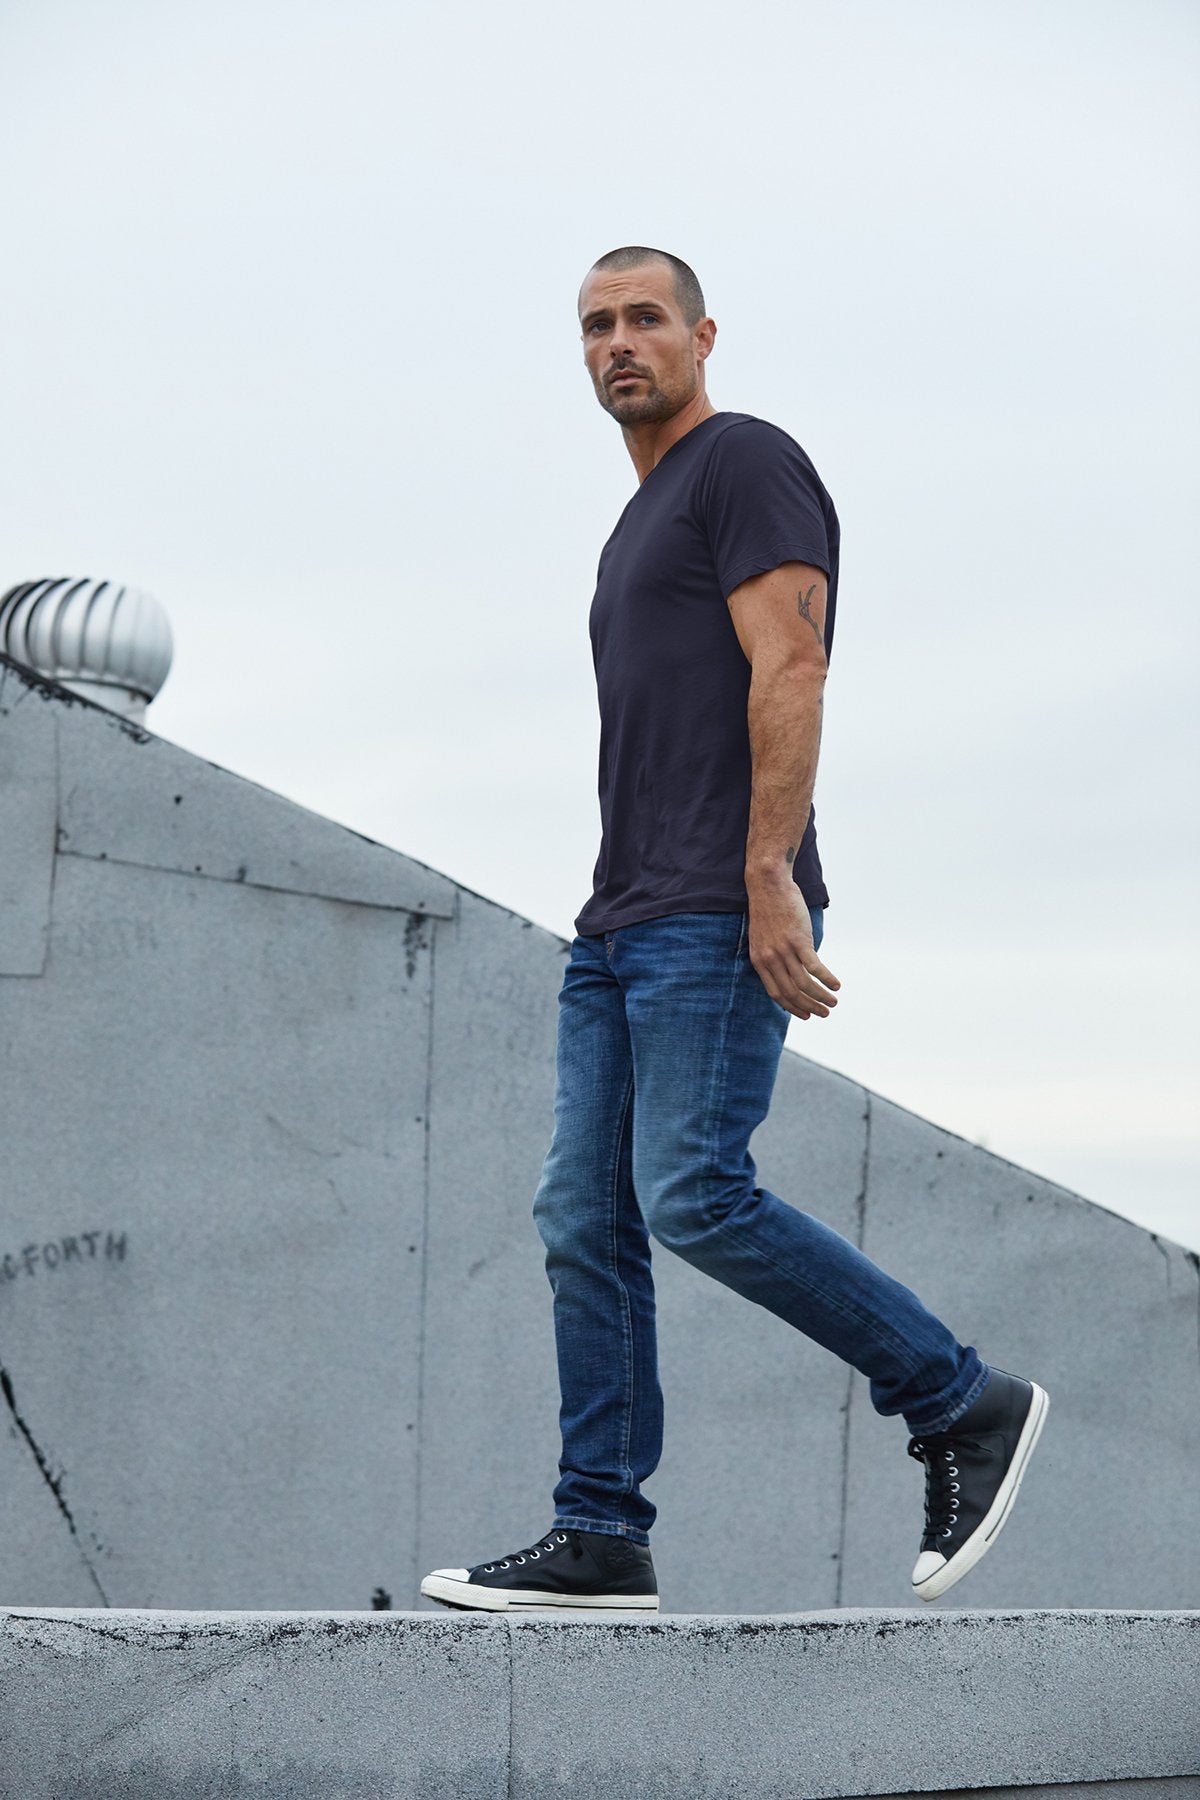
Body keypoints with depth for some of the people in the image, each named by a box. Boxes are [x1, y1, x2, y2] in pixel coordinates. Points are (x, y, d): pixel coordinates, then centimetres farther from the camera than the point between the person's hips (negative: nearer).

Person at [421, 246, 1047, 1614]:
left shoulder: (747, 464, -2)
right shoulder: (641, 524, 26)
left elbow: (788, 670, -14)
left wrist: (768, 880, -23)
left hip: (719, 920, -9)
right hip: (621, 928, 9)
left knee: (692, 1197, -17)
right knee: (584, 1221, 1)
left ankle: (963, 1405, -6)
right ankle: (600, 1537, 1)